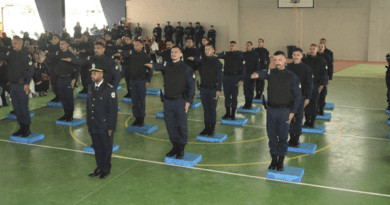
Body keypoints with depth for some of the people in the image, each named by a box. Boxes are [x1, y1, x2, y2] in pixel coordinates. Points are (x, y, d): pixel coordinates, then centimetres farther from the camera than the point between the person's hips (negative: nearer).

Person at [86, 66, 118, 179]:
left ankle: (106, 169, 24)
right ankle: (99, 167, 32)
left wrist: (111, 127, -13)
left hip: (105, 127, -6)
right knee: (97, 148, 16)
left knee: (106, 149, 9)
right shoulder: (90, 88, 6)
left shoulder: (109, 89, -13)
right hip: (93, 126, 6)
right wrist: (89, 124, 11)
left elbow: (113, 109, -12)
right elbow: (88, 106, 12)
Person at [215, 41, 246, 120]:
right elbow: (221, 55, -16)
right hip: (226, 77, 3)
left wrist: (241, 80, -11)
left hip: (235, 77, -3)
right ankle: (227, 113, 19)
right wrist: (216, 55, -41)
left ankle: (233, 114, 12)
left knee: (234, 96, 3)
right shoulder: (226, 54, 6)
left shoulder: (240, 56, -2)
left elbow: (243, 68, -4)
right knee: (227, 96, 8)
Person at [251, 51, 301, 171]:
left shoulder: (292, 76, -2)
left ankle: (281, 161, 17)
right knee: (272, 135, 9)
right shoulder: (271, 73, 2)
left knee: (283, 136, 4)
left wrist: (293, 112, -7)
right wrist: (257, 74, -46)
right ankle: (274, 159, 22)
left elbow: (297, 95, -1)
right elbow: (264, 74, -22)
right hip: (271, 109, 2)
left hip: (284, 111, -2)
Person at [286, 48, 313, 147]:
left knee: (299, 118, 3)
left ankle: (297, 138, 13)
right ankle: (291, 136, 16)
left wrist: (308, 98, -3)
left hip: (301, 96, -1)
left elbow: (310, 84, 1)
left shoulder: (306, 68, -1)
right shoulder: (288, 67, 3)